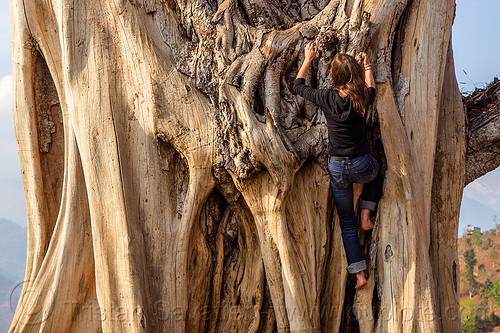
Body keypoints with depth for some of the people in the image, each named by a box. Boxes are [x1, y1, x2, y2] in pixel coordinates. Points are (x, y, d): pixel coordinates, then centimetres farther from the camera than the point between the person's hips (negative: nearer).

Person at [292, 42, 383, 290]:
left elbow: (298, 86, 9)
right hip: (362, 167, 0)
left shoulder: (326, 98, -12)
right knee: (376, 173, 39)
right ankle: (366, 217, 23)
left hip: (337, 169, 0)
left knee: (347, 225, 13)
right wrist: (367, 67, 33)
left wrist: (308, 59, 20)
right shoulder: (361, 99, -10)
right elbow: (371, 89, 18)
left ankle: (360, 274, 10)